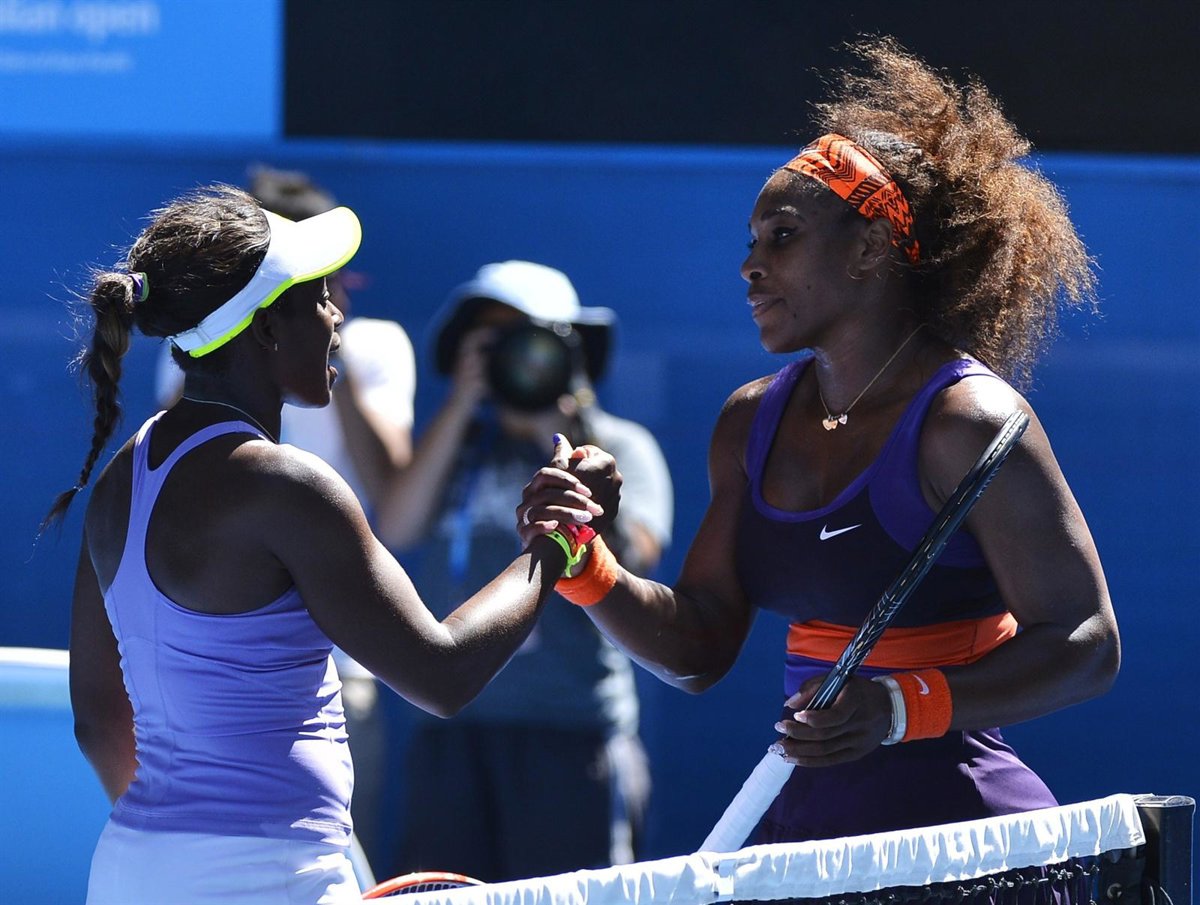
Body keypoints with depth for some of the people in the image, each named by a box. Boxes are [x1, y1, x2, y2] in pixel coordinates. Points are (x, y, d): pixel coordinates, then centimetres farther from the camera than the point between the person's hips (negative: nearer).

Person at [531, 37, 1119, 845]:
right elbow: (700, 648, 12)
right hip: (801, 824, 7)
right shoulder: (754, 421, 10)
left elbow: (1086, 647, -13)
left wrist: (904, 706, -25)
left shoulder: (965, 419, -12)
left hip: (952, 834, -7)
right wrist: (589, 573, -6)